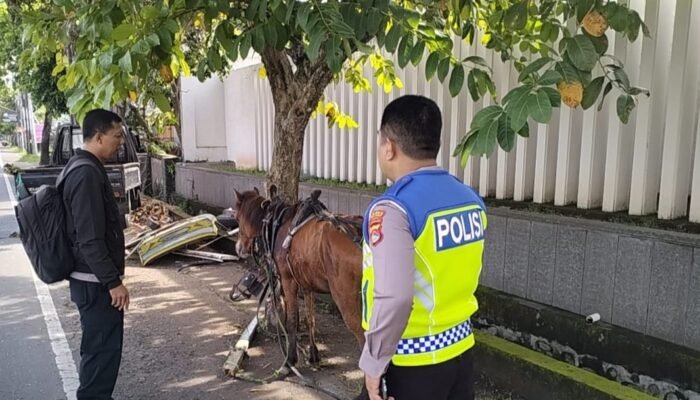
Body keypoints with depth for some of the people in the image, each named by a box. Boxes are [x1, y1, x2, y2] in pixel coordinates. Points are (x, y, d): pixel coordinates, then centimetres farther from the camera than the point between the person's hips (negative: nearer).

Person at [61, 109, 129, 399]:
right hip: (96, 282, -10)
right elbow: (90, 239, -25)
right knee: (103, 348, 0)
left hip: (94, 279, 10)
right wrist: (113, 281, -20)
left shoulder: (83, 167, 12)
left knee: (98, 346, 19)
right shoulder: (87, 173, -21)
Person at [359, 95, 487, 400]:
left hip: (411, 362, -6)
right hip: (460, 349, 7)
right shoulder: (471, 200, 1)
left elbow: (394, 298, -31)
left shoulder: (393, 209, -23)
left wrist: (373, 362, -18)